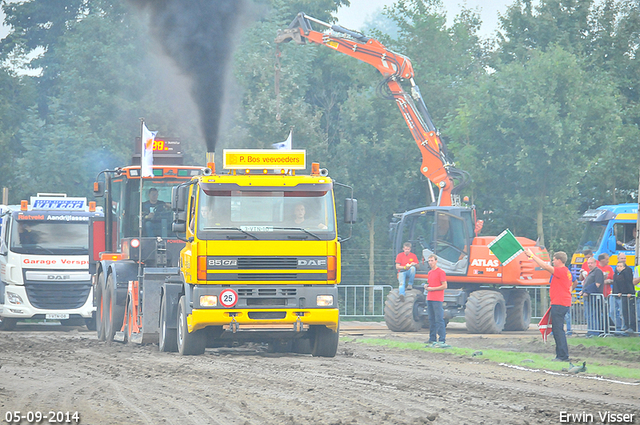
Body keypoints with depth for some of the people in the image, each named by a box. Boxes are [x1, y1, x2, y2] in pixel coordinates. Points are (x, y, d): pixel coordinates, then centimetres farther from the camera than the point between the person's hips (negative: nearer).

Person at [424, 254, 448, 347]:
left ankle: (442, 340, -12)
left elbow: (444, 286, -12)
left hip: (437, 300, -9)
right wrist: (426, 286, 6)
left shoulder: (441, 272, -8)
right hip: (429, 299, 9)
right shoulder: (430, 273, 18)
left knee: (439, 320, -11)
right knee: (431, 320, 11)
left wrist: (432, 289, -13)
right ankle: (432, 339, 16)